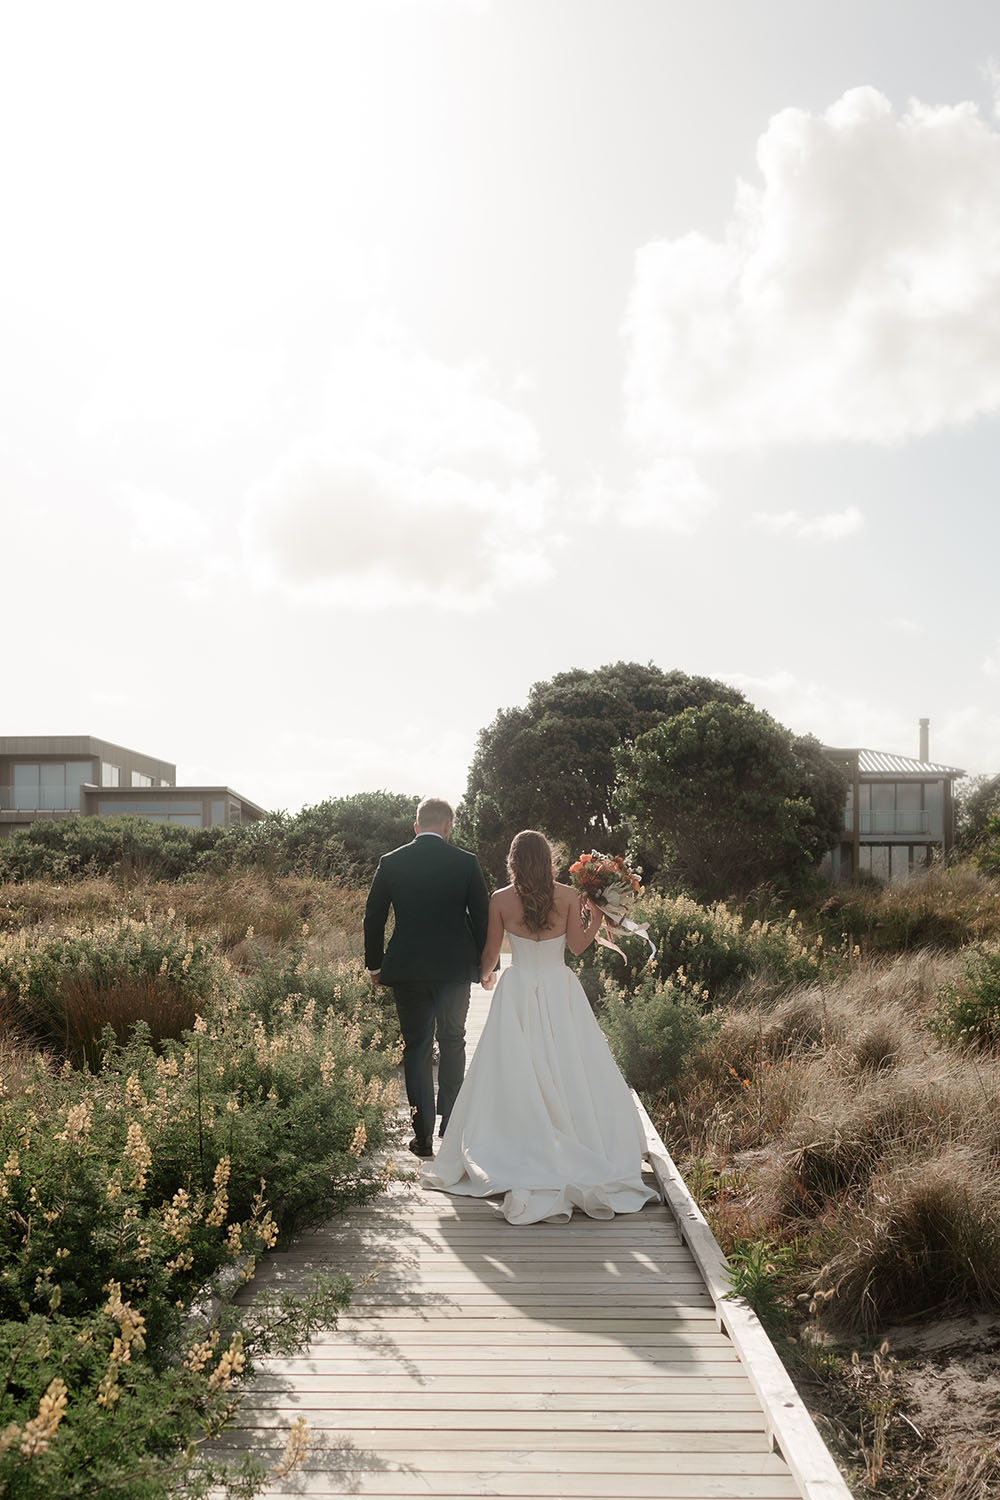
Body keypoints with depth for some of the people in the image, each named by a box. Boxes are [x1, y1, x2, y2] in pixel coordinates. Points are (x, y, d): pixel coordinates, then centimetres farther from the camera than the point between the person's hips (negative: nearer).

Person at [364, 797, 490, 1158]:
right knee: (452, 1043, 15)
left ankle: (423, 1136, 7)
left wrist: (375, 964, 12)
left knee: (416, 1049, 9)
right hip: (455, 968, 0)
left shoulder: (390, 863, -1)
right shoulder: (465, 862, -4)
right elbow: (482, 916, -1)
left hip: (406, 970, 0)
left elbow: (373, 917, 2)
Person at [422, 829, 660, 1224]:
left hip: (517, 993, -1)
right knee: (570, 1071, 9)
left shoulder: (501, 900, -5)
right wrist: (597, 918, 15)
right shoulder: (568, 895, -5)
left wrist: (485, 973, 24)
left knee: (515, 1075, 4)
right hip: (559, 990, 1)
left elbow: (491, 951, 3)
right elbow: (578, 944, 0)